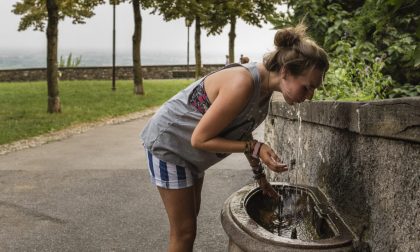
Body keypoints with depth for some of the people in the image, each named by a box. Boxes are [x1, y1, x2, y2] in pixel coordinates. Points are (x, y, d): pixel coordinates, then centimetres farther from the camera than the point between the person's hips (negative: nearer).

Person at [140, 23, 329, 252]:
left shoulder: (265, 89, -8)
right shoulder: (242, 84, -34)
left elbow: (242, 134, 9)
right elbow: (200, 139, -28)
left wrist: (259, 175, 11)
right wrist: (255, 148, -29)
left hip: (191, 150, 9)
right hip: (168, 142, -9)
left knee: (191, 214, 23)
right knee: (184, 231, -1)